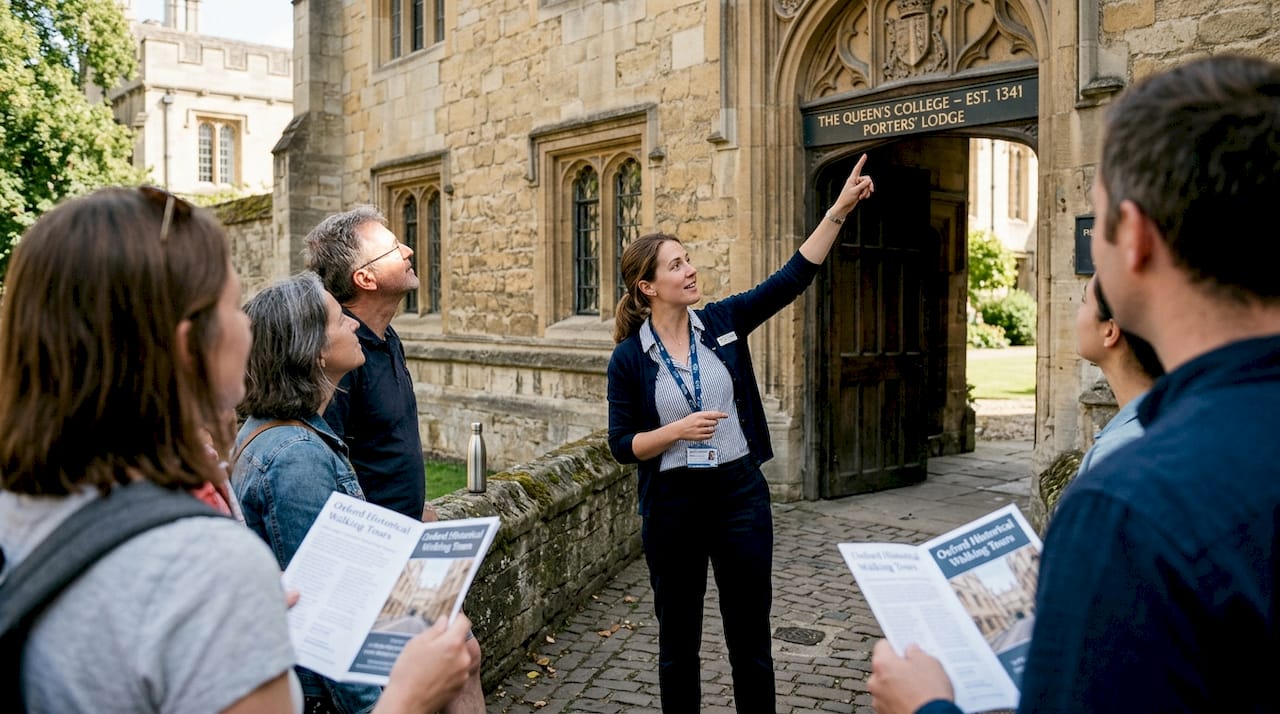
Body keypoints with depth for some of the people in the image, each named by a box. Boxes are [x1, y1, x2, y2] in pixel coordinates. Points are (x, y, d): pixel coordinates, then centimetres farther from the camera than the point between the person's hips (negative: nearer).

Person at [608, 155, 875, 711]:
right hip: (672, 503, -1)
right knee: (678, 639, 13)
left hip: (740, 493, 2)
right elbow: (622, 445, -4)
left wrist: (840, 207, -11)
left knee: (750, 637, 11)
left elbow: (794, 276, -5)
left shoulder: (723, 322, -1)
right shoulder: (628, 358, -6)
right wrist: (678, 431, -20)